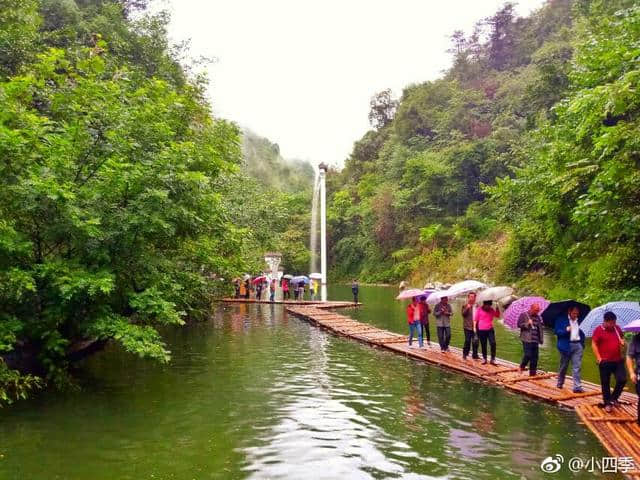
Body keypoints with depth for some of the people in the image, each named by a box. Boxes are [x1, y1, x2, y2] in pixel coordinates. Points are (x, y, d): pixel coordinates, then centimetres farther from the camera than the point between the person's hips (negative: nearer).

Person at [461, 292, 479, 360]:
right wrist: (467, 308, -26)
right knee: (467, 341, -3)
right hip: (468, 326, -4)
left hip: (475, 326, 4)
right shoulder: (465, 306, 0)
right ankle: (465, 354, 8)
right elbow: (463, 314, -12)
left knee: (475, 341, 7)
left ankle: (475, 354, 18)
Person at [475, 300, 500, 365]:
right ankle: (484, 359, 23)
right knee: (483, 345, 7)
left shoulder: (492, 310, 7)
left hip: (490, 330, 2)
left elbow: (497, 316, 8)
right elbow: (475, 319, 0)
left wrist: (497, 309, -4)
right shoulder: (479, 310, -3)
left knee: (493, 343, -11)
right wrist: (475, 327, -6)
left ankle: (493, 359, -3)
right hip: (481, 330, -2)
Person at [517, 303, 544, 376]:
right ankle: (522, 367, 12)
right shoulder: (524, 315, 0)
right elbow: (519, 324, -5)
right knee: (528, 355, -13)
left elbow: (540, 329, 18)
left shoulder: (538, 317, 15)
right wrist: (527, 323, -15)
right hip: (527, 339, -5)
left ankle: (532, 373, 14)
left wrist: (541, 339, 13)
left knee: (534, 357, 5)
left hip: (535, 340, 5)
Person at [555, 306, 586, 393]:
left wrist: (582, 343, 6)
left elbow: (582, 333, 19)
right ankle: (560, 383, 29)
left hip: (578, 345, 2)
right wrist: (566, 330, -22)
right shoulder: (561, 320, -1)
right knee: (564, 366, 10)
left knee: (577, 367, -5)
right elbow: (556, 331, -6)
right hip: (566, 345, -2)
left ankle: (577, 387, -6)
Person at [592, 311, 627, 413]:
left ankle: (614, 398, 22)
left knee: (622, 379, -2)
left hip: (618, 360, 4)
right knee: (605, 383, 6)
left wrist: (622, 341, -4)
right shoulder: (599, 329, -10)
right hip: (605, 361, -4)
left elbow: (621, 339, 21)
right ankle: (607, 404, 19)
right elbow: (594, 344, -9)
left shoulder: (617, 328, 5)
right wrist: (598, 358, -13)